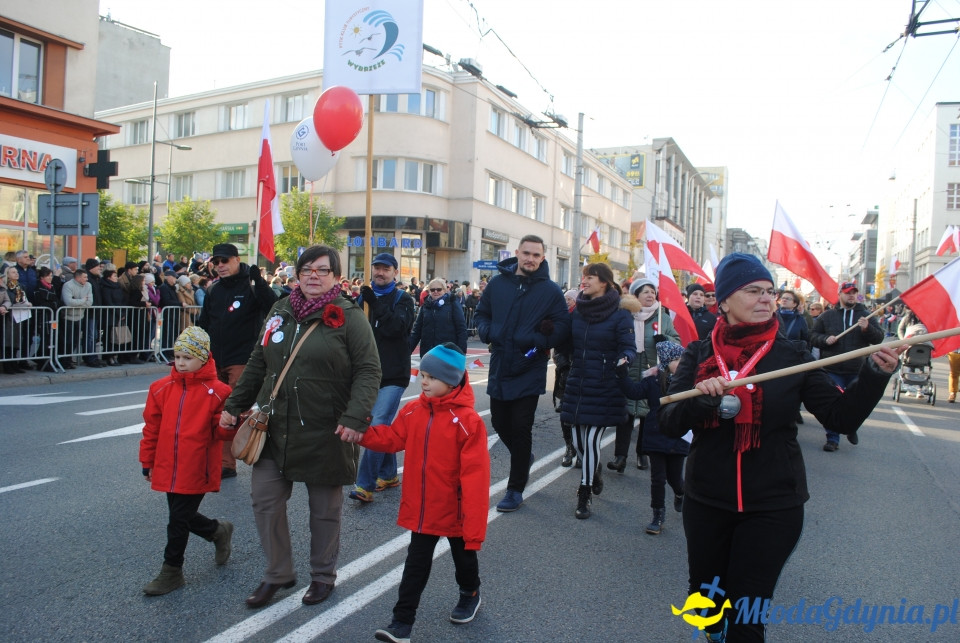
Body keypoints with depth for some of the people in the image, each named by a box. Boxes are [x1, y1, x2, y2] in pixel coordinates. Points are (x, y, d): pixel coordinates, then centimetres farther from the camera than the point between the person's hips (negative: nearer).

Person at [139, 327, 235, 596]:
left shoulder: (216, 392, -8)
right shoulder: (161, 388, 3)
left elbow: (220, 431, -2)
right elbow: (151, 428, 10)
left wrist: (229, 425, -25)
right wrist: (147, 461, 13)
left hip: (197, 470, -5)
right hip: (168, 470, 5)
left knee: (178, 520, 2)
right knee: (184, 516, 14)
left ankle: (171, 572, 21)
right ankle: (219, 531, 41)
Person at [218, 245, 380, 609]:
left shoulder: (349, 317, -7)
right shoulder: (281, 311, 8)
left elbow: (368, 371, -12)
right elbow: (257, 363, 15)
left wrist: (355, 416, -24)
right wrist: (234, 405, 12)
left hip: (325, 432, -5)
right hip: (275, 427, 5)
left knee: (324, 509, 11)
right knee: (265, 500, 8)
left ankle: (323, 576, 33)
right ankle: (278, 573, 30)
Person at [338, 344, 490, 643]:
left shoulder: (468, 420, -23)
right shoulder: (413, 411, -5)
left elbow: (475, 474, -23)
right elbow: (393, 437, 7)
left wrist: (474, 522, -22)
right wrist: (361, 434, -11)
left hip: (455, 511, -3)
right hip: (421, 509, 4)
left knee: (464, 556, 22)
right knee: (416, 565, 12)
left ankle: (470, 595, 50)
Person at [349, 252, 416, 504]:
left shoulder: (402, 299, -2)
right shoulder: (365, 295, 12)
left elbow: (396, 327, -19)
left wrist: (376, 304, -24)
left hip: (393, 373, -5)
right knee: (382, 426, 13)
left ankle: (365, 485, -10)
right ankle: (389, 475, 26)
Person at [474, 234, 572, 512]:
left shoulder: (550, 290, -5)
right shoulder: (498, 283, 3)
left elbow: (562, 326, -6)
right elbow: (482, 313, 13)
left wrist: (540, 342, -22)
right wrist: (487, 332, -8)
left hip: (529, 371, -4)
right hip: (499, 367, 4)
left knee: (521, 429, 0)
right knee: (500, 422, 14)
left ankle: (515, 489, 15)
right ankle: (524, 457, 45)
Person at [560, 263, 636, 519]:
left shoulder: (620, 314, -8)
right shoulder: (577, 311, 8)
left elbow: (629, 348, -9)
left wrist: (624, 360, -30)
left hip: (604, 389, -5)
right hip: (577, 385, 5)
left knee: (591, 440, -4)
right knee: (578, 441, 10)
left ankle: (584, 495, 11)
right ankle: (594, 477, 38)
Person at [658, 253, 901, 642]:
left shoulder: (792, 356, -3)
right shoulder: (698, 355, -3)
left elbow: (841, 416, -8)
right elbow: (667, 424, -10)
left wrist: (875, 374, -22)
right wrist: (700, 400, -27)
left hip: (773, 506, -2)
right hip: (706, 501, 2)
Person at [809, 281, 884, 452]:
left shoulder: (866, 316, 7)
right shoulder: (827, 316, 6)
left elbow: (878, 338, 1)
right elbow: (813, 336, 8)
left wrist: (867, 328, -18)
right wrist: (825, 339, -13)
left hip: (858, 372, 1)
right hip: (832, 370, -1)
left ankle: (852, 429, 38)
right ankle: (832, 438, 9)